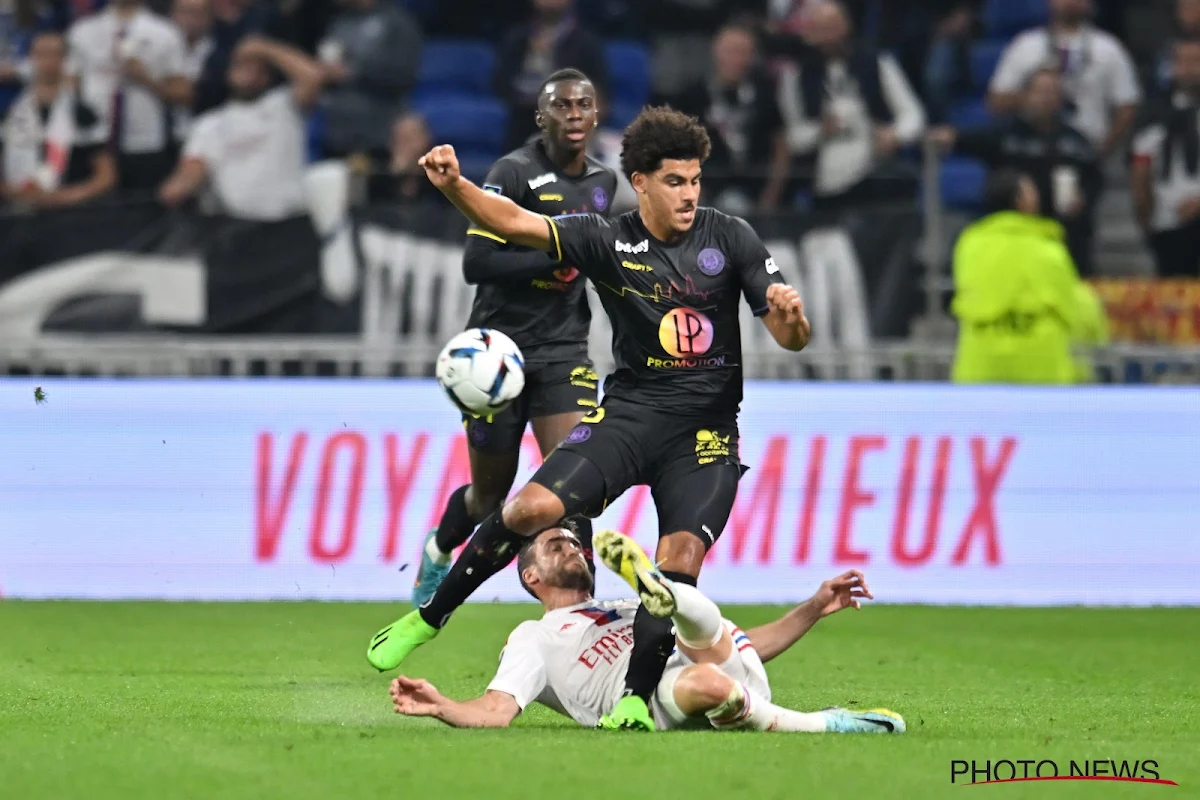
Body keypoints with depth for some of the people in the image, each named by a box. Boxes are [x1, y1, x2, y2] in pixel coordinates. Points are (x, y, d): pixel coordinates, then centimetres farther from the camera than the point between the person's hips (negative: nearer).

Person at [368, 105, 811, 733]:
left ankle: (637, 697, -11)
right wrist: (453, 185, -30)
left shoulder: (729, 239, -1)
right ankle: (429, 617, 0)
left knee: (681, 556, -20)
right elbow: (513, 222, -12)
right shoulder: (609, 242, -2)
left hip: (706, 430, 0)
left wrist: (791, 315, -26)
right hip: (629, 412, 0)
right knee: (532, 507, -17)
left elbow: (791, 338, -1)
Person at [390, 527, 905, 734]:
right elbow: (496, 710, 8)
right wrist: (440, 708, -13)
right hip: (654, 695, -5)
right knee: (705, 682, -38)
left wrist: (815, 608, 30)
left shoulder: (633, 611, 42)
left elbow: (745, 648, 40)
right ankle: (824, 726, -27)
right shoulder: (533, 640, 27)